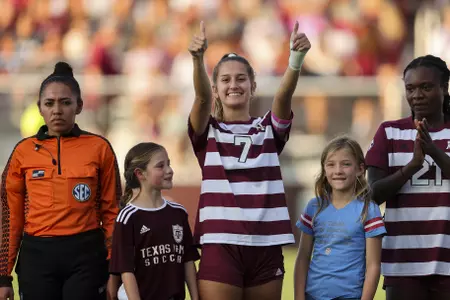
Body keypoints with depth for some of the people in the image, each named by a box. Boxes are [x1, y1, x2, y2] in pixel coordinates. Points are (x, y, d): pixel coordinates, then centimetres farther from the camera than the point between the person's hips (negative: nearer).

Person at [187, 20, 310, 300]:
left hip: (266, 247, 2)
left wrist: (297, 57, -28)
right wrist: (198, 59, -33)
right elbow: (202, 97, -13)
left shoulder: (269, 129, 10)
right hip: (220, 246, -2)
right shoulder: (207, 132, 6)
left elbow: (284, 95, -8)